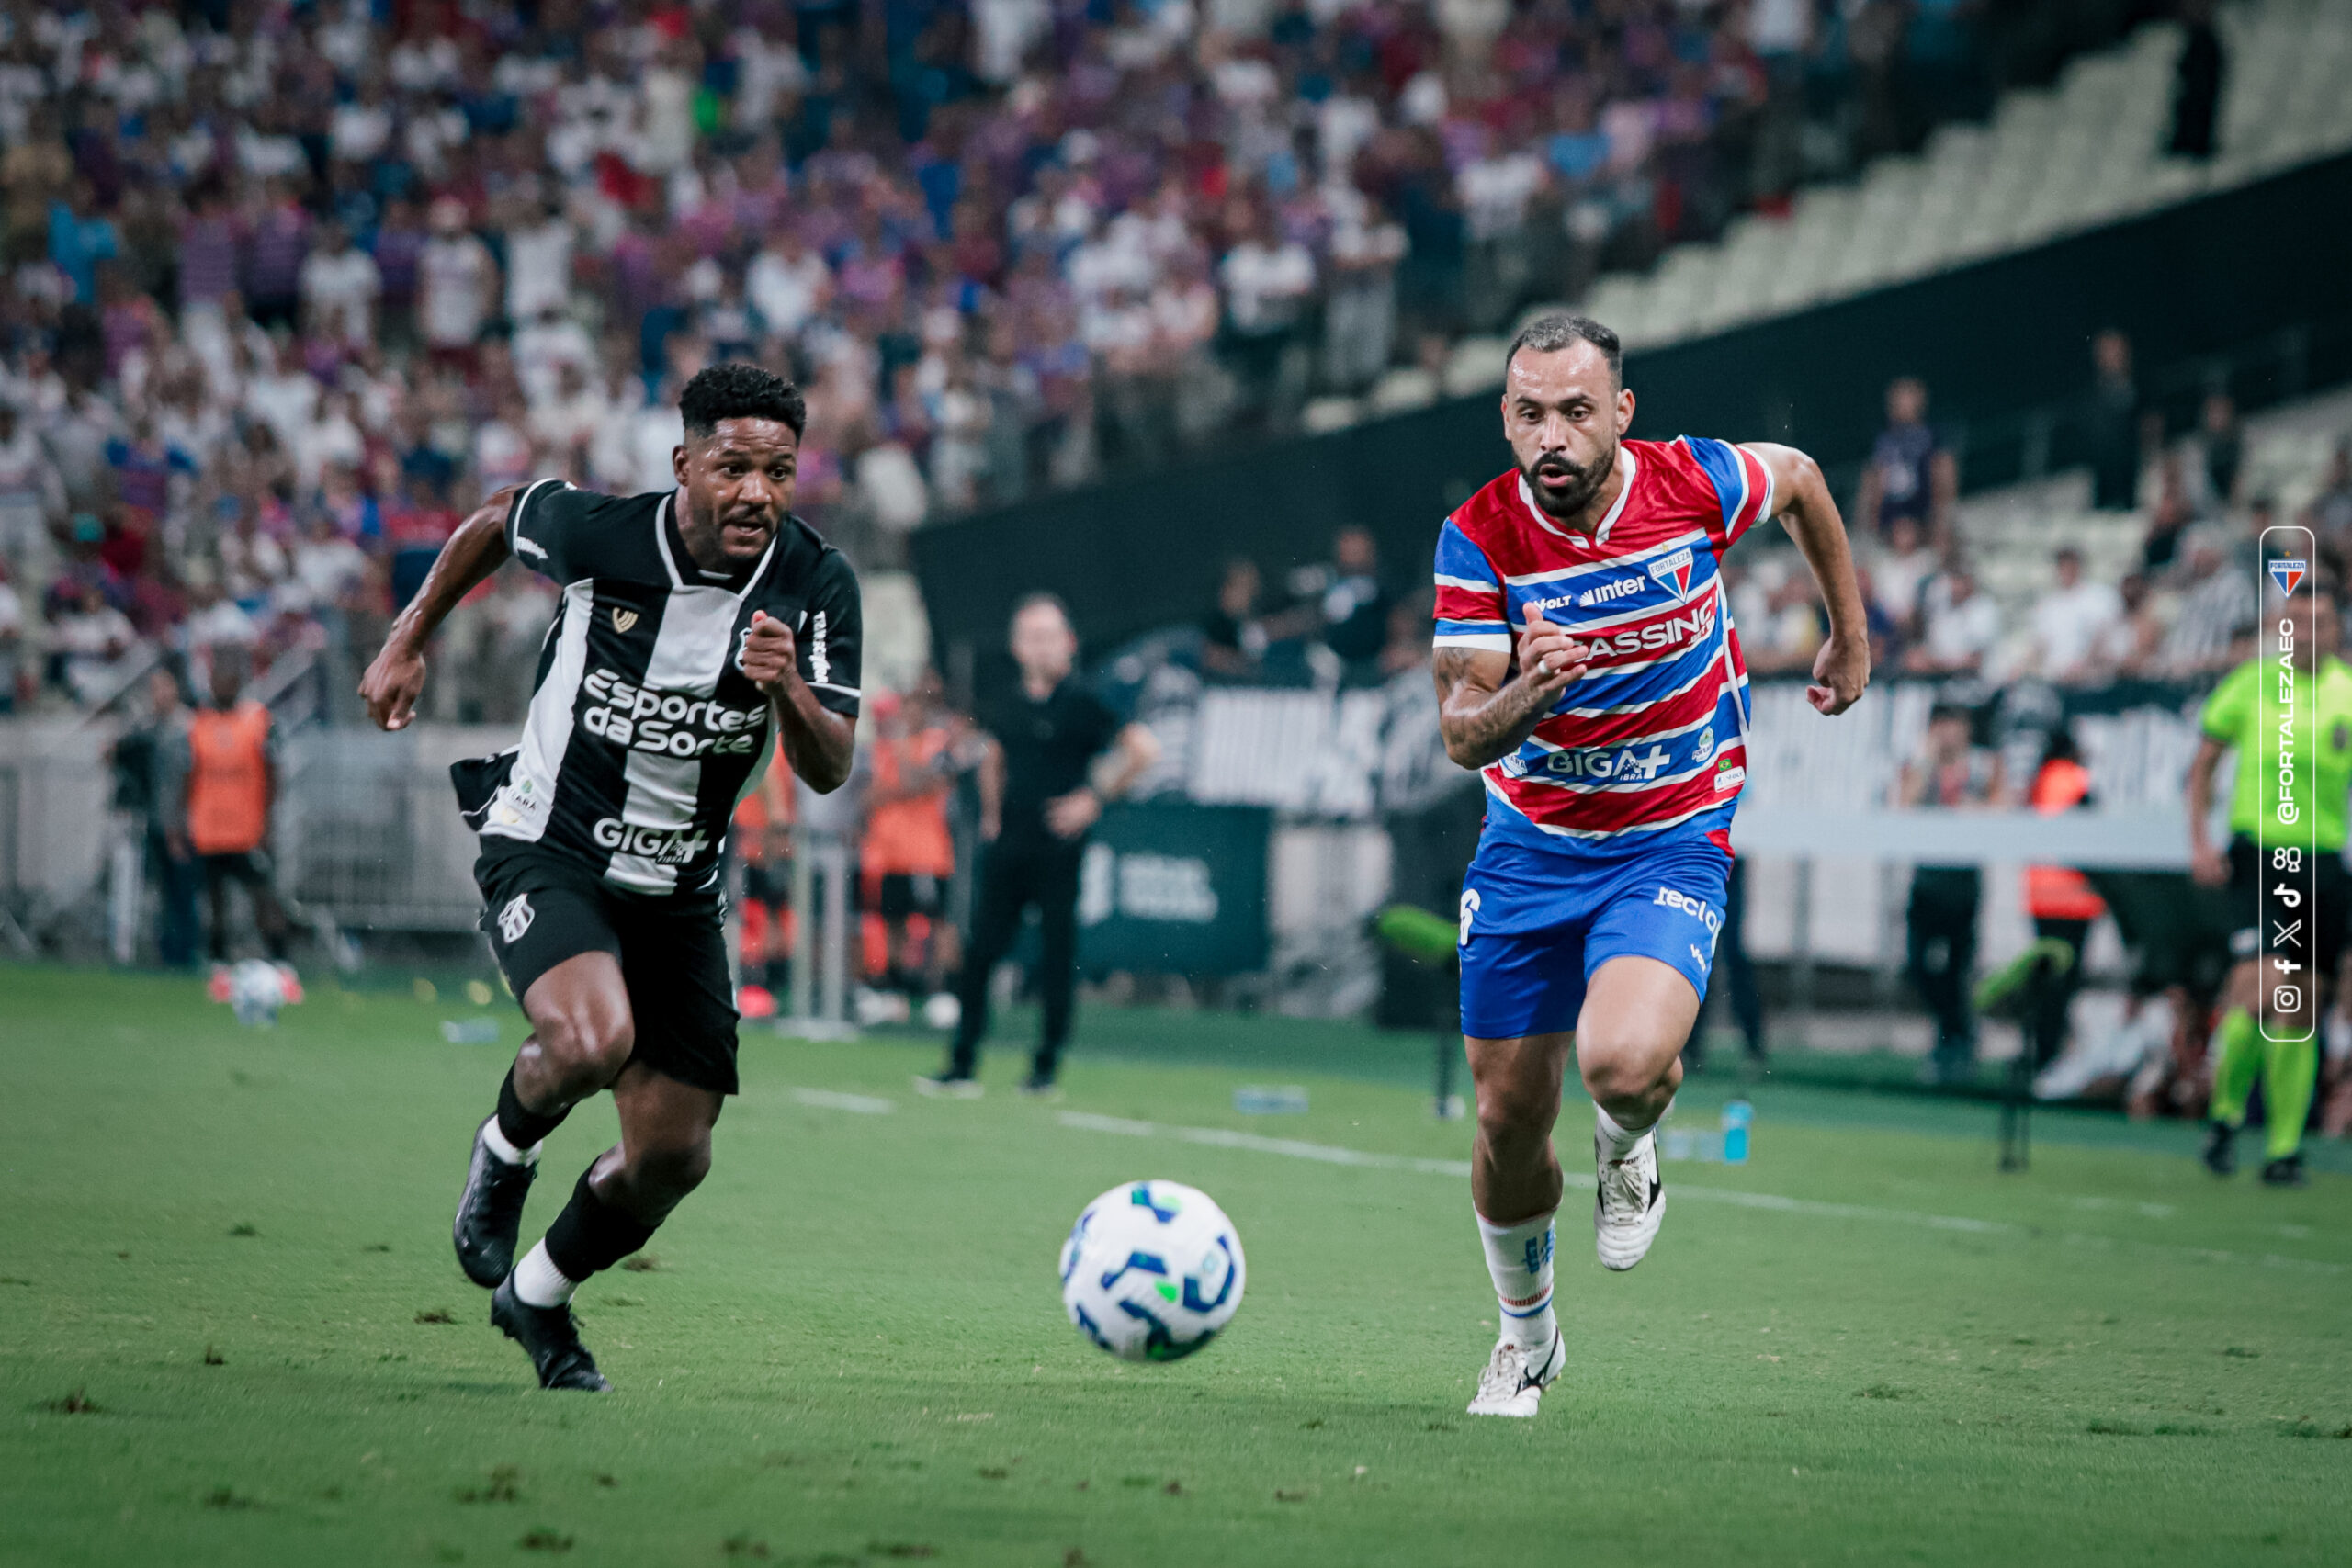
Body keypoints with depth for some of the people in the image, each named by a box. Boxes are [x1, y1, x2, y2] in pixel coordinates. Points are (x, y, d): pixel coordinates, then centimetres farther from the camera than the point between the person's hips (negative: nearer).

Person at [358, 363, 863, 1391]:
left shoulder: (816, 585, -12)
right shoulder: (593, 533, -16)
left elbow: (828, 772, -15)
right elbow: (494, 520, 8)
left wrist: (788, 688, -34)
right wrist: (409, 640, 12)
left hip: (678, 891, 4)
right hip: (546, 852, -4)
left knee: (673, 1157, 3)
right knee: (591, 1041, -33)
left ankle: (538, 1297, 32)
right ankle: (506, 1151, 2)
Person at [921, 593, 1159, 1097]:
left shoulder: (1081, 704, -7)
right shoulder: (1008, 706, 11)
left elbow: (1143, 748, -11)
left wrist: (1095, 797, -11)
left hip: (1058, 848, -5)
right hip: (1008, 844, 5)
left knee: (1057, 957, 0)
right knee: (980, 951, 0)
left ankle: (1046, 1066, 8)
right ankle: (962, 1065, 3)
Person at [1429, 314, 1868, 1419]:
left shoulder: (1695, 485, -14)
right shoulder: (1478, 539, -14)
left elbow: (1799, 475, 10)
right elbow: (1462, 737, -16)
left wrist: (1851, 637, 18)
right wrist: (1527, 692, -38)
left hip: (1672, 841, -2)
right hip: (1529, 841, 2)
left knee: (1623, 1062, -29)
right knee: (1509, 1119, 6)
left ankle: (1629, 1150, 10)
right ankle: (1525, 1335, 34)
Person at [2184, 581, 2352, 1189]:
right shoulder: (2251, 685, 0)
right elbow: (2203, 762, 10)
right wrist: (2200, 840, 0)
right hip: (2259, 857, -3)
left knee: (2302, 1011, 7)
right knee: (2259, 992, -17)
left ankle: (2285, 1146, 15)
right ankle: (2225, 1112, 6)